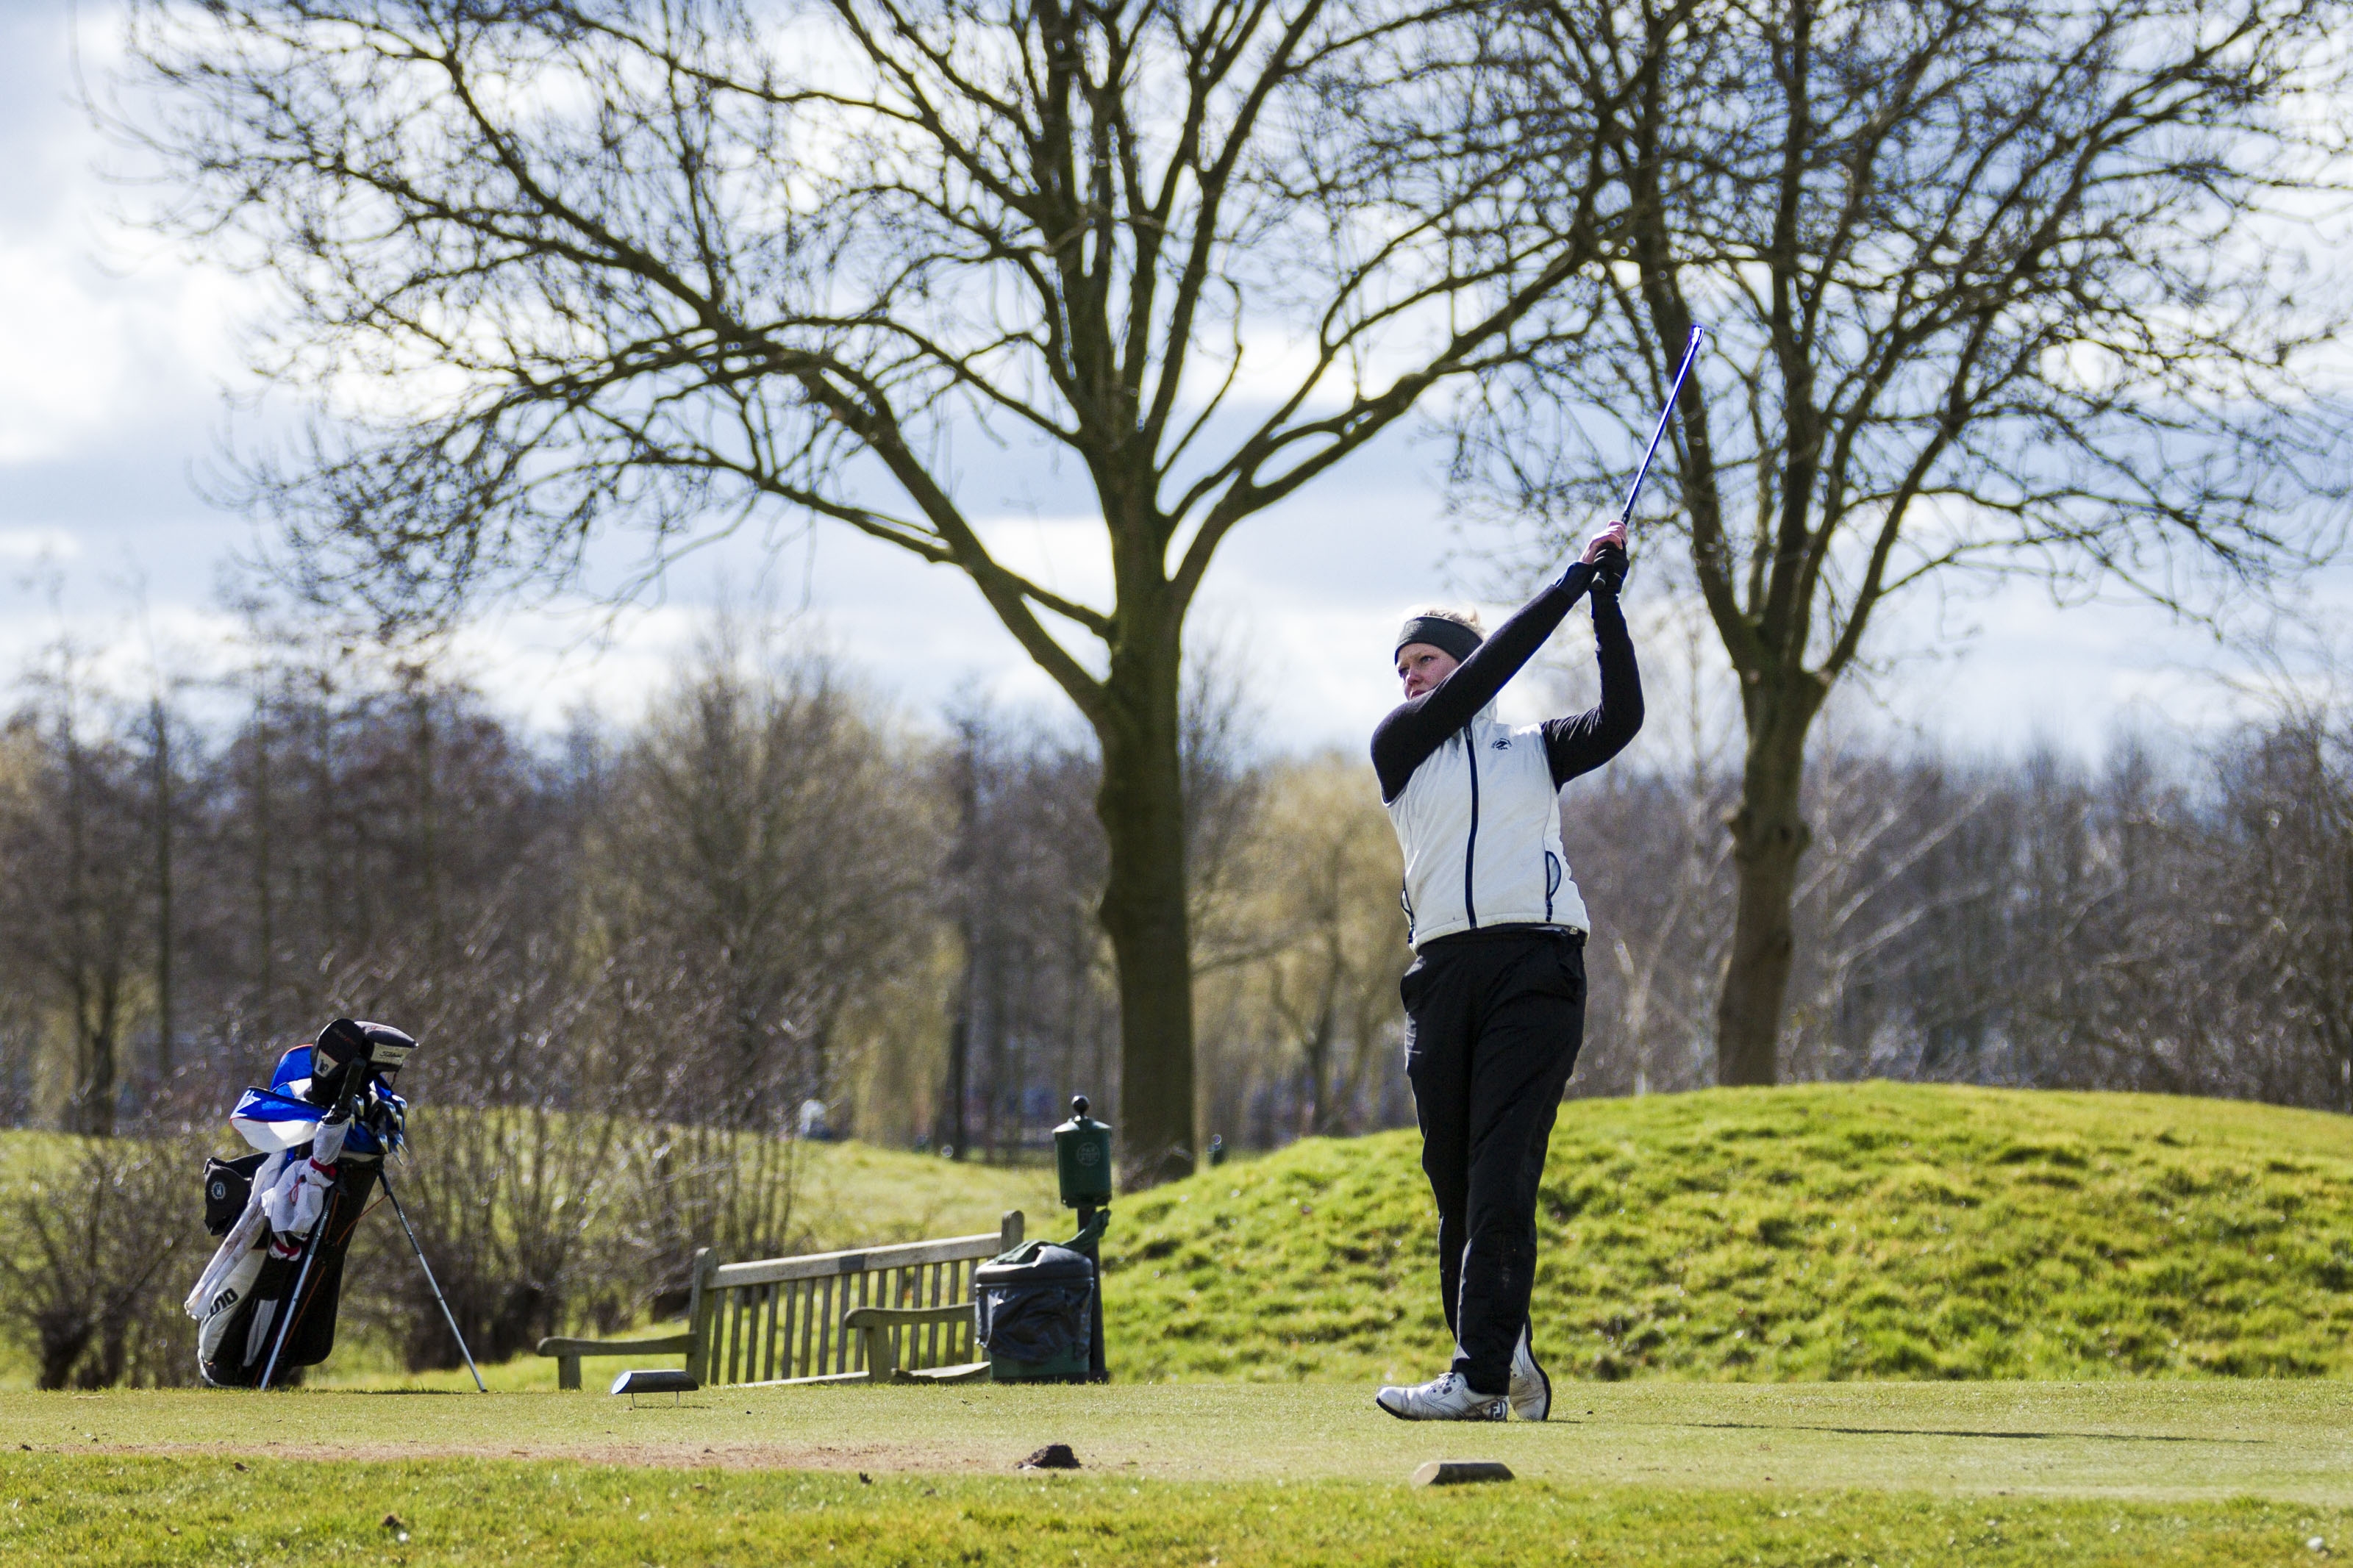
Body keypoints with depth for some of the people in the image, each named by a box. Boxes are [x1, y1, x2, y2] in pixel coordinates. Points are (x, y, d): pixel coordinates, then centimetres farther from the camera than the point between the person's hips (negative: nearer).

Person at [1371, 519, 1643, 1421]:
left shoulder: (1534, 751, 18)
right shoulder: (1399, 749, 15)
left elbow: (1621, 717, 3)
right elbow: (1485, 674, 3)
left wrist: (1606, 599, 1)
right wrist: (1570, 585, 5)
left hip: (1536, 966, -2)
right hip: (1443, 971, 2)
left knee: (1502, 1175, -13)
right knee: (1454, 1182, 1)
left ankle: (1480, 1376, -21)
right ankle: (1507, 1357, 12)